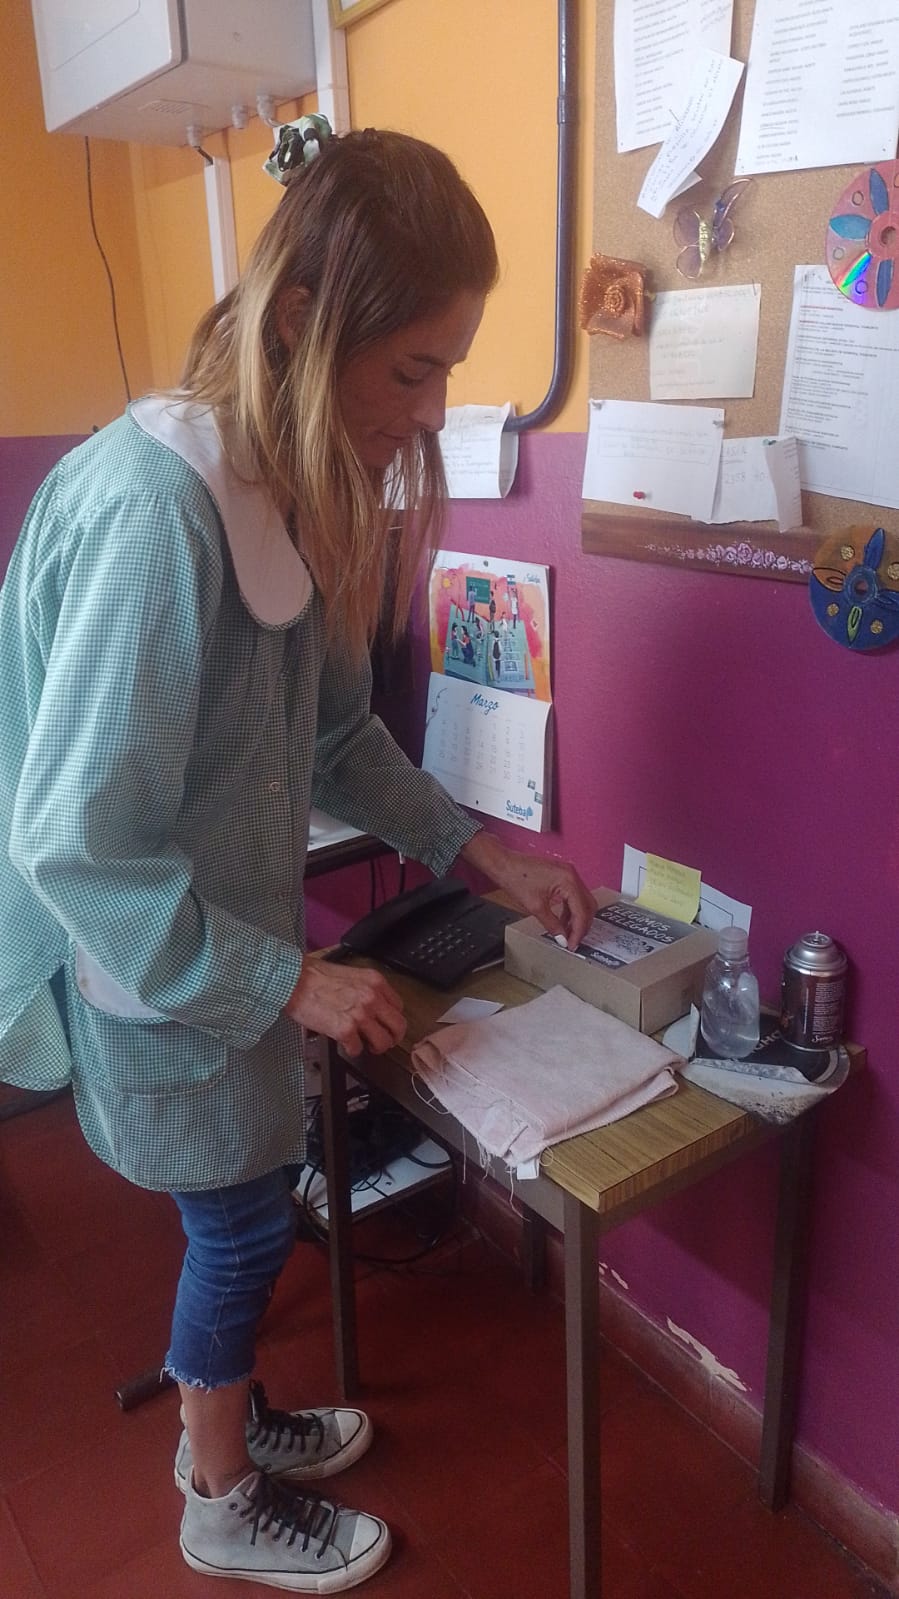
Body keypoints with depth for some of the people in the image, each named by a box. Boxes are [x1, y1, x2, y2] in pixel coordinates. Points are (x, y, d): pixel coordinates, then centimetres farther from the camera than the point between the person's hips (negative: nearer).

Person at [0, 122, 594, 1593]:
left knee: (242, 1210, 24)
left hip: (226, 932, 7)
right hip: (156, 973, -7)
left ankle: (228, 1415, 51)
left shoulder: (287, 488, -3)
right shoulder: (151, 512, -30)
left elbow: (332, 727, 7)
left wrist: (474, 844, 1)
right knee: (247, 1221, 13)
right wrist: (286, 979, -22)